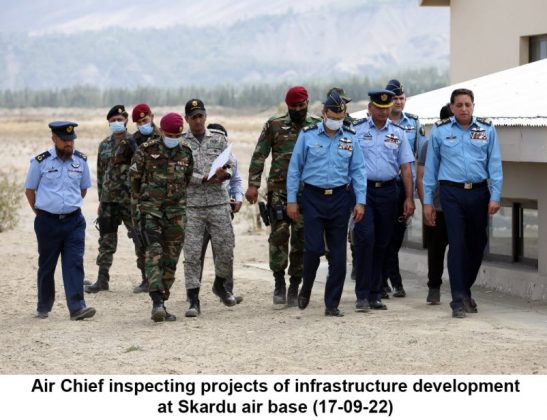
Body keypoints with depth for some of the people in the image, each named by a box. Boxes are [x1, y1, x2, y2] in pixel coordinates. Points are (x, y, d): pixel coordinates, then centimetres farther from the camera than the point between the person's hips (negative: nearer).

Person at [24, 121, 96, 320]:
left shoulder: (81, 160, 4)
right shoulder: (41, 162, -5)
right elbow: (29, 189, 6)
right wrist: (40, 211, 9)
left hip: (74, 221, 1)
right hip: (47, 222, -1)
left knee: (74, 263, -9)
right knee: (46, 265, 9)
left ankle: (77, 307, -14)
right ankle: (43, 308, 23)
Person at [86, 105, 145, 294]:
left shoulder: (134, 142, -6)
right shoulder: (104, 145, 11)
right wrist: (100, 199, 15)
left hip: (130, 199, -5)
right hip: (108, 199, 5)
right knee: (106, 239, 6)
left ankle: (147, 278, 11)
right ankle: (102, 279, 11)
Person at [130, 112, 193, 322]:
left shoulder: (186, 152, 4)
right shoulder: (147, 150, -6)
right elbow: (134, 177, 6)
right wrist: (141, 200, 15)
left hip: (176, 211, 4)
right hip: (151, 209, -4)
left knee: (170, 258, 5)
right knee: (154, 253, -17)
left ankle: (161, 303, 14)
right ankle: (157, 302, -25)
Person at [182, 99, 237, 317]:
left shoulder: (219, 139, 10)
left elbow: (230, 166, 8)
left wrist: (223, 174, -15)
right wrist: (205, 179, -17)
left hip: (218, 202, 2)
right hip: (191, 204, -2)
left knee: (225, 248, 3)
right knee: (192, 253, -4)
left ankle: (220, 284, 31)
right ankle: (194, 300, 0)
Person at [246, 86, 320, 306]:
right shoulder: (274, 125, 5)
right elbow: (259, 156, 3)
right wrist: (253, 184, -6)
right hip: (279, 190, -1)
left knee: (301, 239, 2)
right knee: (279, 235, -7)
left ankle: (294, 286, 11)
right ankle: (279, 283, 4)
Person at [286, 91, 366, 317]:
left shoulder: (350, 137, 5)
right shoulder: (308, 135, 0)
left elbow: (358, 171, 7)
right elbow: (294, 169, 3)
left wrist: (360, 201, 0)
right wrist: (291, 200, -1)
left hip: (340, 198, 2)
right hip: (313, 197, -2)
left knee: (338, 254, 2)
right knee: (314, 248, -9)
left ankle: (332, 304, 9)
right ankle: (306, 290, 18)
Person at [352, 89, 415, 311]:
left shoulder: (398, 133, 11)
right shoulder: (356, 130, 3)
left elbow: (405, 167, 11)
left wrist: (409, 198, 4)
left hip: (388, 191, 3)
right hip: (363, 189, -3)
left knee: (382, 243, 7)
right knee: (365, 237, -14)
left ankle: (375, 294, 15)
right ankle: (362, 296, -11)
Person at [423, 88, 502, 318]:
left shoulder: (487, 129, 5)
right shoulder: (439, 131, 3)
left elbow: (495, 164, 4)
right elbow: (430, 167, 7)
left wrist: (495, 196, -4)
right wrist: (427, 201, 5)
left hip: (479, 193, 2)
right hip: (452, 193, -2)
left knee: (477, 244, 11)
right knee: (457, 244, -8)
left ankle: (466, 290, 31)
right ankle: (459, 300, -6)